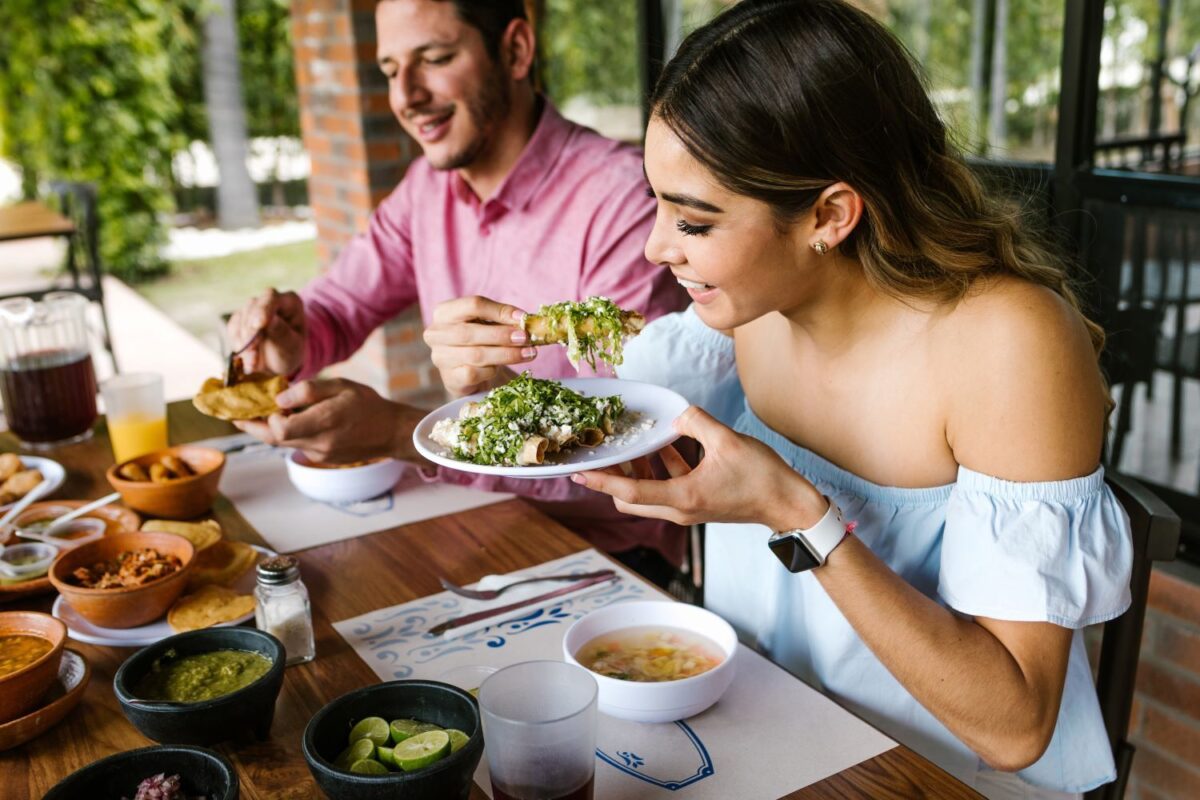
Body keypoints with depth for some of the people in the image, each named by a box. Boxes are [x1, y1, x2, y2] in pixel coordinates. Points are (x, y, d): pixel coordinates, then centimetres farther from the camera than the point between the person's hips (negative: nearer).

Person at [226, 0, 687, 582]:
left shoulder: (620, 195, -20)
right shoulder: (430, 183, 3)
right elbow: (337, 305, 11)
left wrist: (399, 433, -34)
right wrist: (289, 344, -15)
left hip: (607, 553, -6)